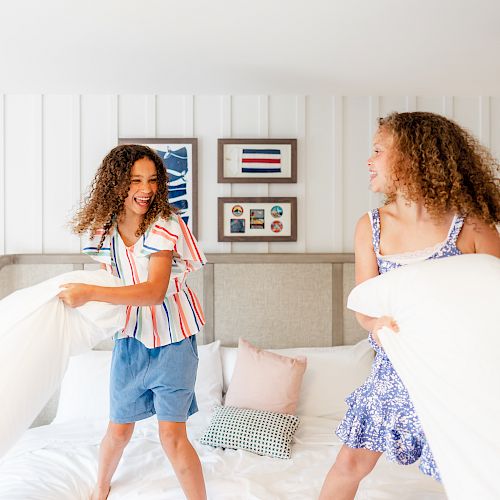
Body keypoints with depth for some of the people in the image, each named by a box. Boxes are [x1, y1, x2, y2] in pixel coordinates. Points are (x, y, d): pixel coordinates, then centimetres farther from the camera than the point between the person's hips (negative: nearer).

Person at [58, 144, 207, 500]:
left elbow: (154, 292, -29)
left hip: (172, 340, -4)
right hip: (129, 337, 5)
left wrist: (90, 293, -34)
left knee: (172, 434, -4)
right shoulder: (104, 230, -2)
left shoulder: (165, 226, -19)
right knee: (119, 428, 18)